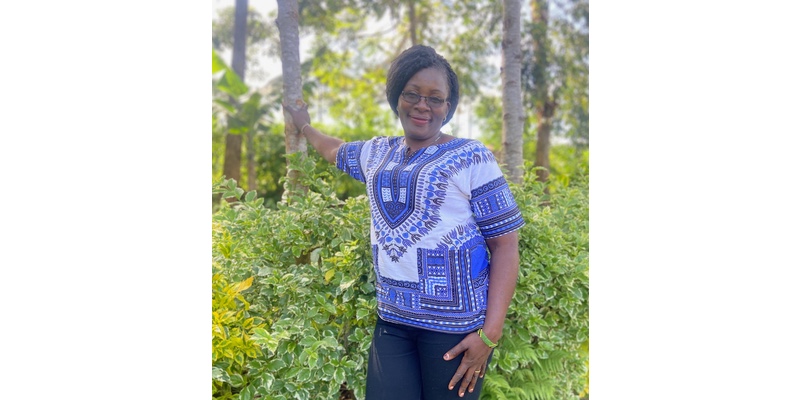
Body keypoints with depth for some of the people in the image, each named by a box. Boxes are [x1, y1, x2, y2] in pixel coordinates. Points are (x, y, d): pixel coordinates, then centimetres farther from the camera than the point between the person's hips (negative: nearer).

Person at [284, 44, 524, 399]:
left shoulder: (471, 157, -6)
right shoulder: (377, 153, 10)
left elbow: (505, 245, -8)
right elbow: (335, 150, 34)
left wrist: (490, 333, -14)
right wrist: (304, 125, 48)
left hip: (456, 324, -4)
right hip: (392, 320, 5)